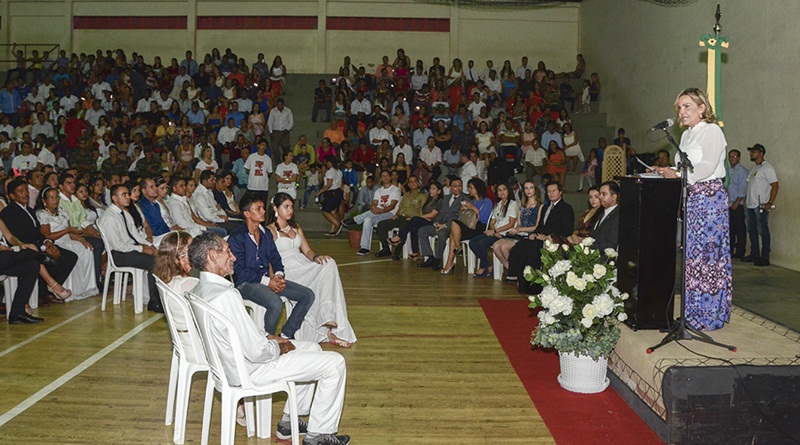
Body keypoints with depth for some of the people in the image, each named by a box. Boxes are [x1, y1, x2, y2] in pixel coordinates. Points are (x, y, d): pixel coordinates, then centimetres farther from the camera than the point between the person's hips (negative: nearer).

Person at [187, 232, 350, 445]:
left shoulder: (199, 290, 0)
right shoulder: (225, 296, -31)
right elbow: (257, 352, -28)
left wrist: (268, 337, 5)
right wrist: (279, 348, -9)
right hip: (250, 370, -10)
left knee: (312, 348, 25)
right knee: (334, 364, -4)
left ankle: (289, 420, 30)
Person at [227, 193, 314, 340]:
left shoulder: (266, 234, 14)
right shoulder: (236, 238, -8)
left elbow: (275, 258, 16)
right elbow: (240, 270, -14)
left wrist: (279, 275, -6)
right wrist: (267, 281, -19)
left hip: (268, 279, 8)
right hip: (246, 283, -7)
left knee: (308, 295, -5)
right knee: (276, 303, -35)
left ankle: (287, 334, 4)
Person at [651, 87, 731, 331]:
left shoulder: (712, 131, -6)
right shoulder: (687, 135, 18)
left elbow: (708, 166, -17)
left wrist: (677, 174, -17)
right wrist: (666, 172, 4)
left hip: (709, 196, -8)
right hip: (691, 198, 8)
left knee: (708, 254, -6)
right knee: (692, 254, 6)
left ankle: (710, 316, 1)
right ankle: (695, 312, 12)